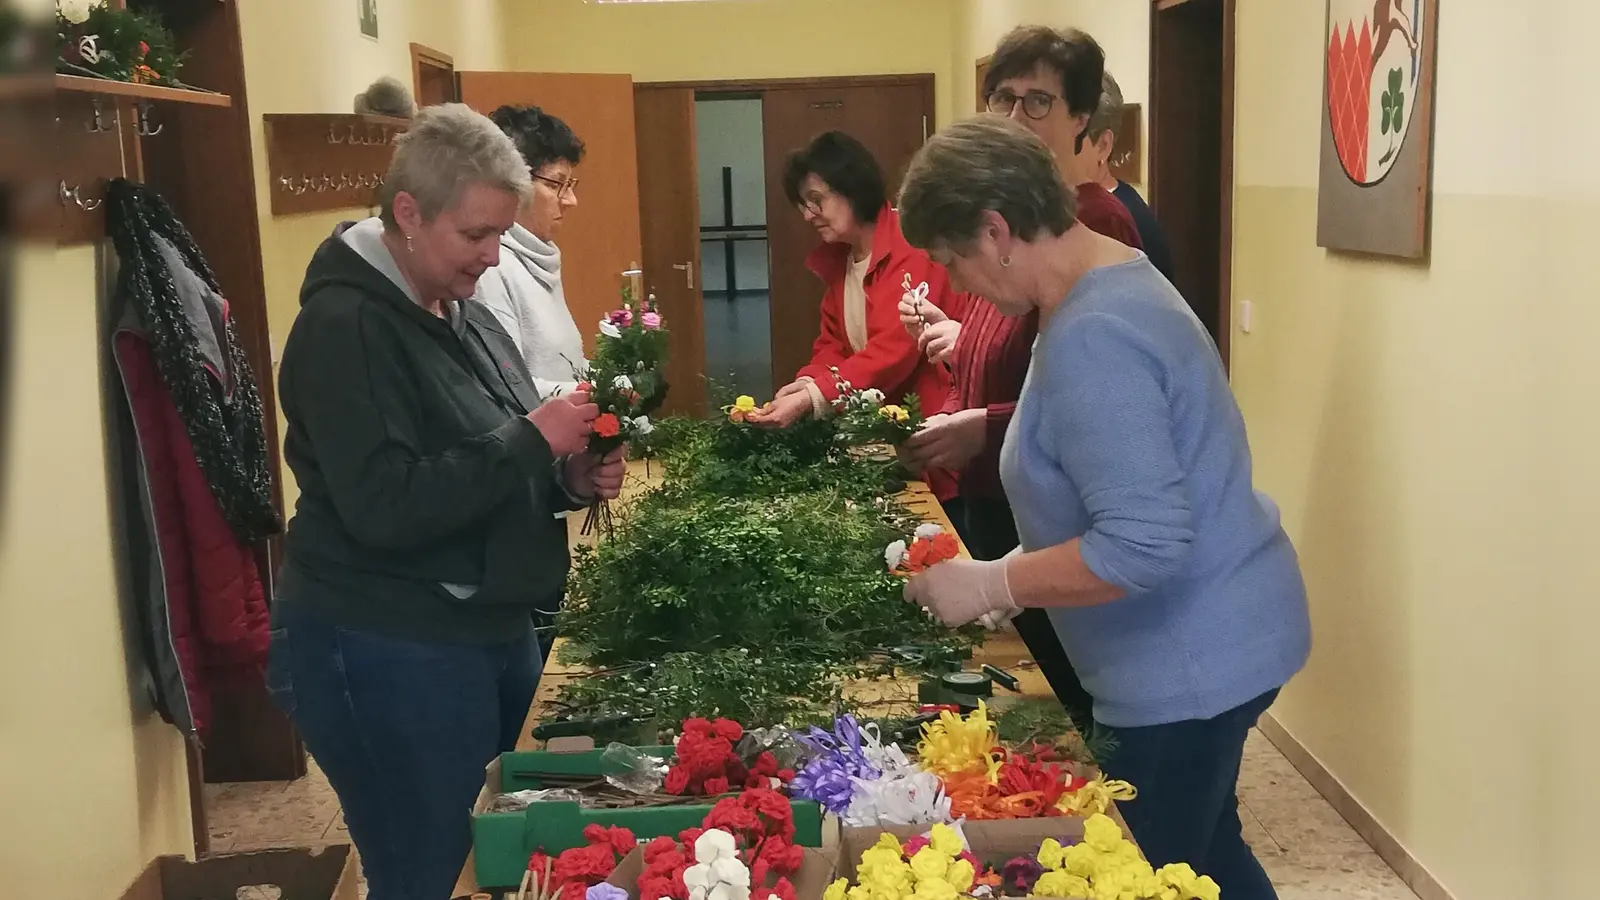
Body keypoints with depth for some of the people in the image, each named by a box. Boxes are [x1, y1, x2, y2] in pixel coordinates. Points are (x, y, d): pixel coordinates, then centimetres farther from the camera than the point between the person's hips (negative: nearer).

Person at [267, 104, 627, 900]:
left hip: (492, 633, 9)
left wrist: (571, 480, -2)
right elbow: (385, 508, -26)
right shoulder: (345, 325, -17)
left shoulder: (467, 315, 10)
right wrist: (532, 440, -23)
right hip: (385, 654, -9)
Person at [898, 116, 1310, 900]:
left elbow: (1143, 547, -31)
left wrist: (990, 585, -21)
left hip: (1189, 661, -10)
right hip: (1208, 643, 10)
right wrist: (1013, 572, 9)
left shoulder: (1092, 338, -26)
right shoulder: (1114, 281, 7)